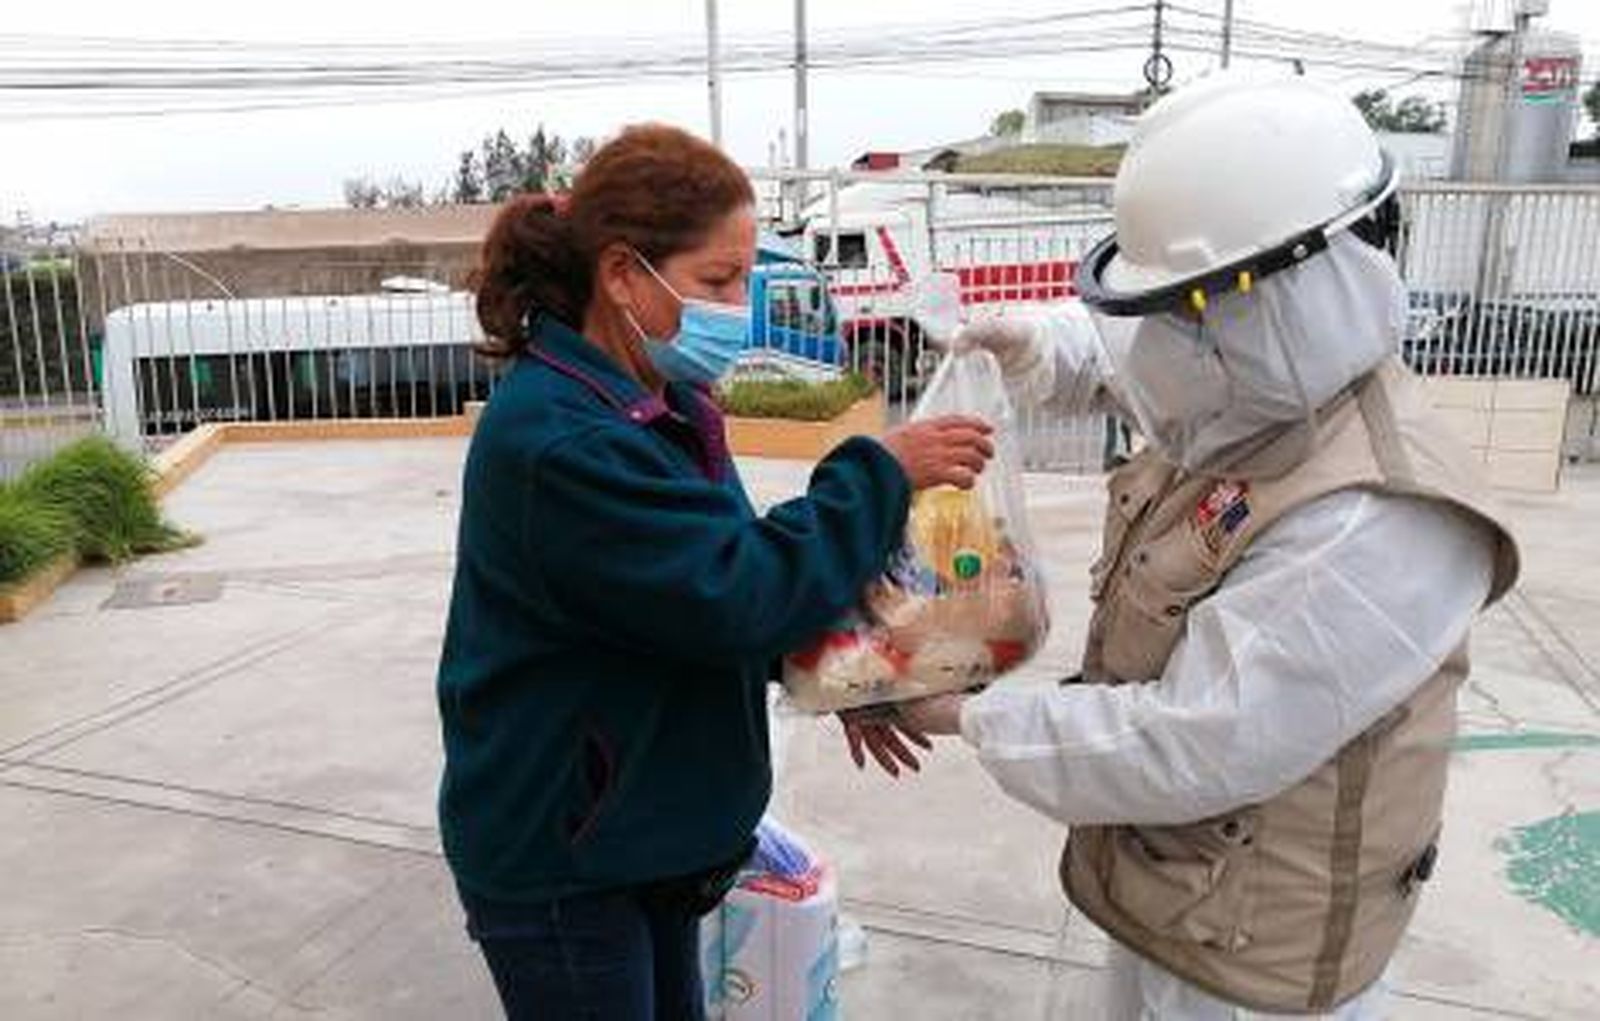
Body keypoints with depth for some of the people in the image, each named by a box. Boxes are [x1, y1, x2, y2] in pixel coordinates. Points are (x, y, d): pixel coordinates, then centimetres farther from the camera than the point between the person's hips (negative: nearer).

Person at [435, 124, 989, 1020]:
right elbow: (734, 593, -29)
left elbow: (716, 564, 11)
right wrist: (881, 473, -21)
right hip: (556, 856, -8)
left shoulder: (651, 400, 3)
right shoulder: (557, 441, -28)